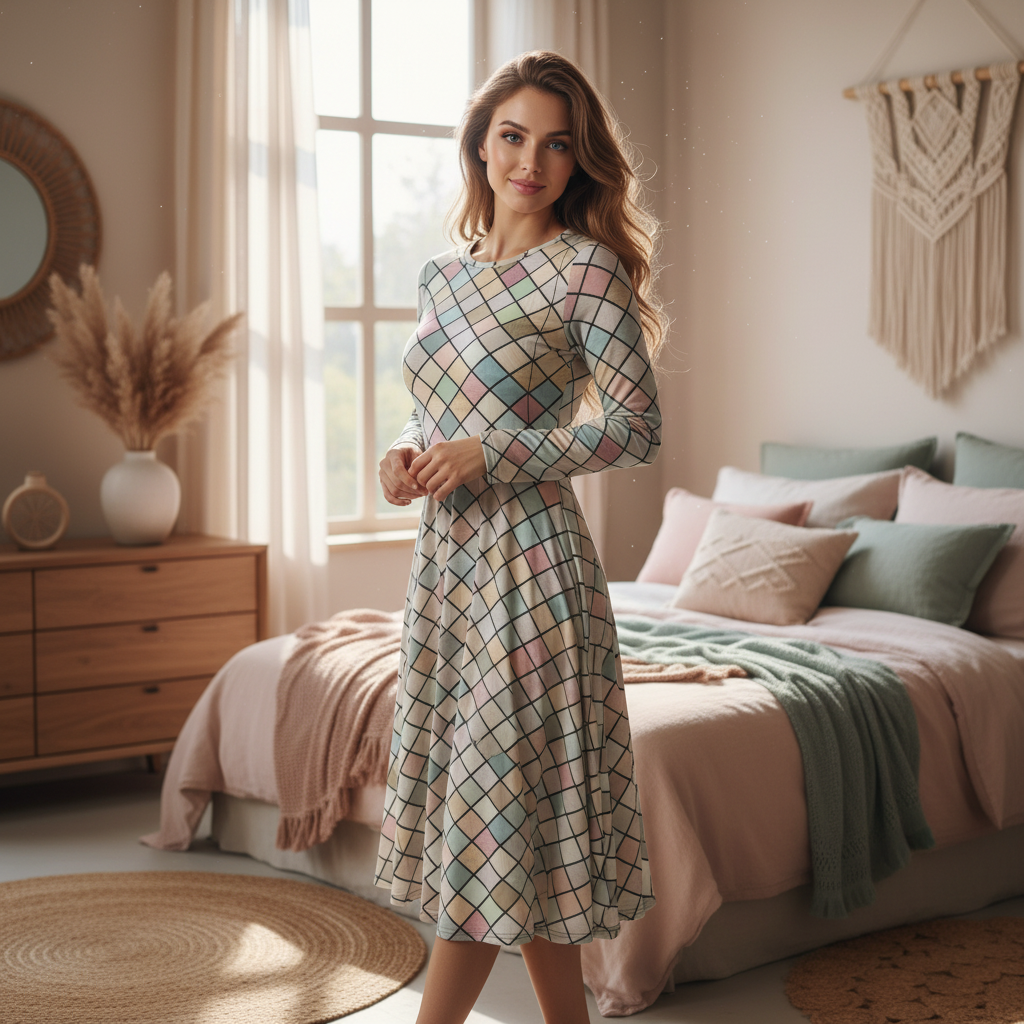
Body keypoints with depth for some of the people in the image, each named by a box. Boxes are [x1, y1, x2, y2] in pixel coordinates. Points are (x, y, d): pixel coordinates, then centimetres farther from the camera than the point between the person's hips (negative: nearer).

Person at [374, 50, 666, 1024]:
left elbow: (637, 428, -11)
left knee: (495, 800, -2)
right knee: (508, 803, 11)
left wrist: (486, 453, -16)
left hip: (528, 559, -7)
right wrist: (405, 453, -2)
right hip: (445, 553, 7)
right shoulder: (443, 274, 12)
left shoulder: (586, 270, -8)